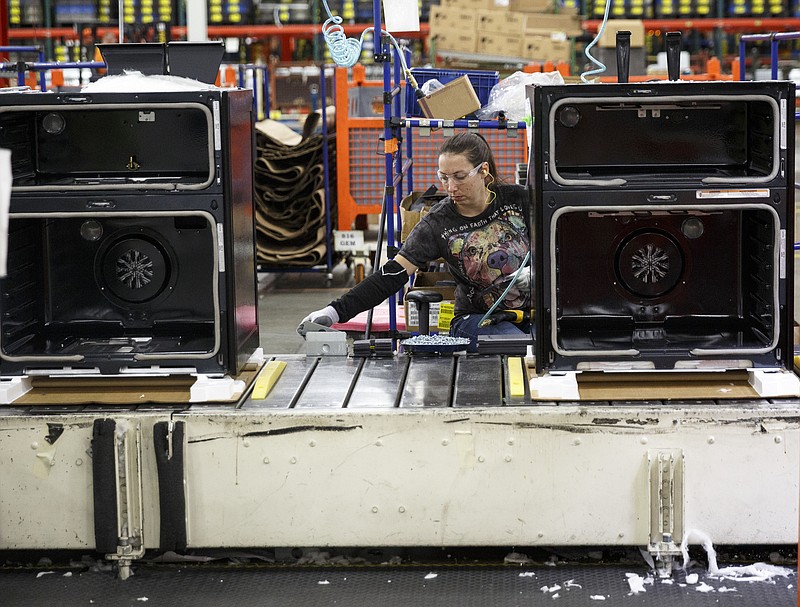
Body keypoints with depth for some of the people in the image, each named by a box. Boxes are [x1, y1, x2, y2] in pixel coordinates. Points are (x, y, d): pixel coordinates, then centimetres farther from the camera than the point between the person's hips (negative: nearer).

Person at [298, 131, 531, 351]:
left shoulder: (518, 199, -5)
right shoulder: (437, 223, -9)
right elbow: (392, 274, -15)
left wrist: (536, 270, -18)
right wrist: (335, 312, -26)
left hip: (534, 312, 3)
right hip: (478, 319, -2)